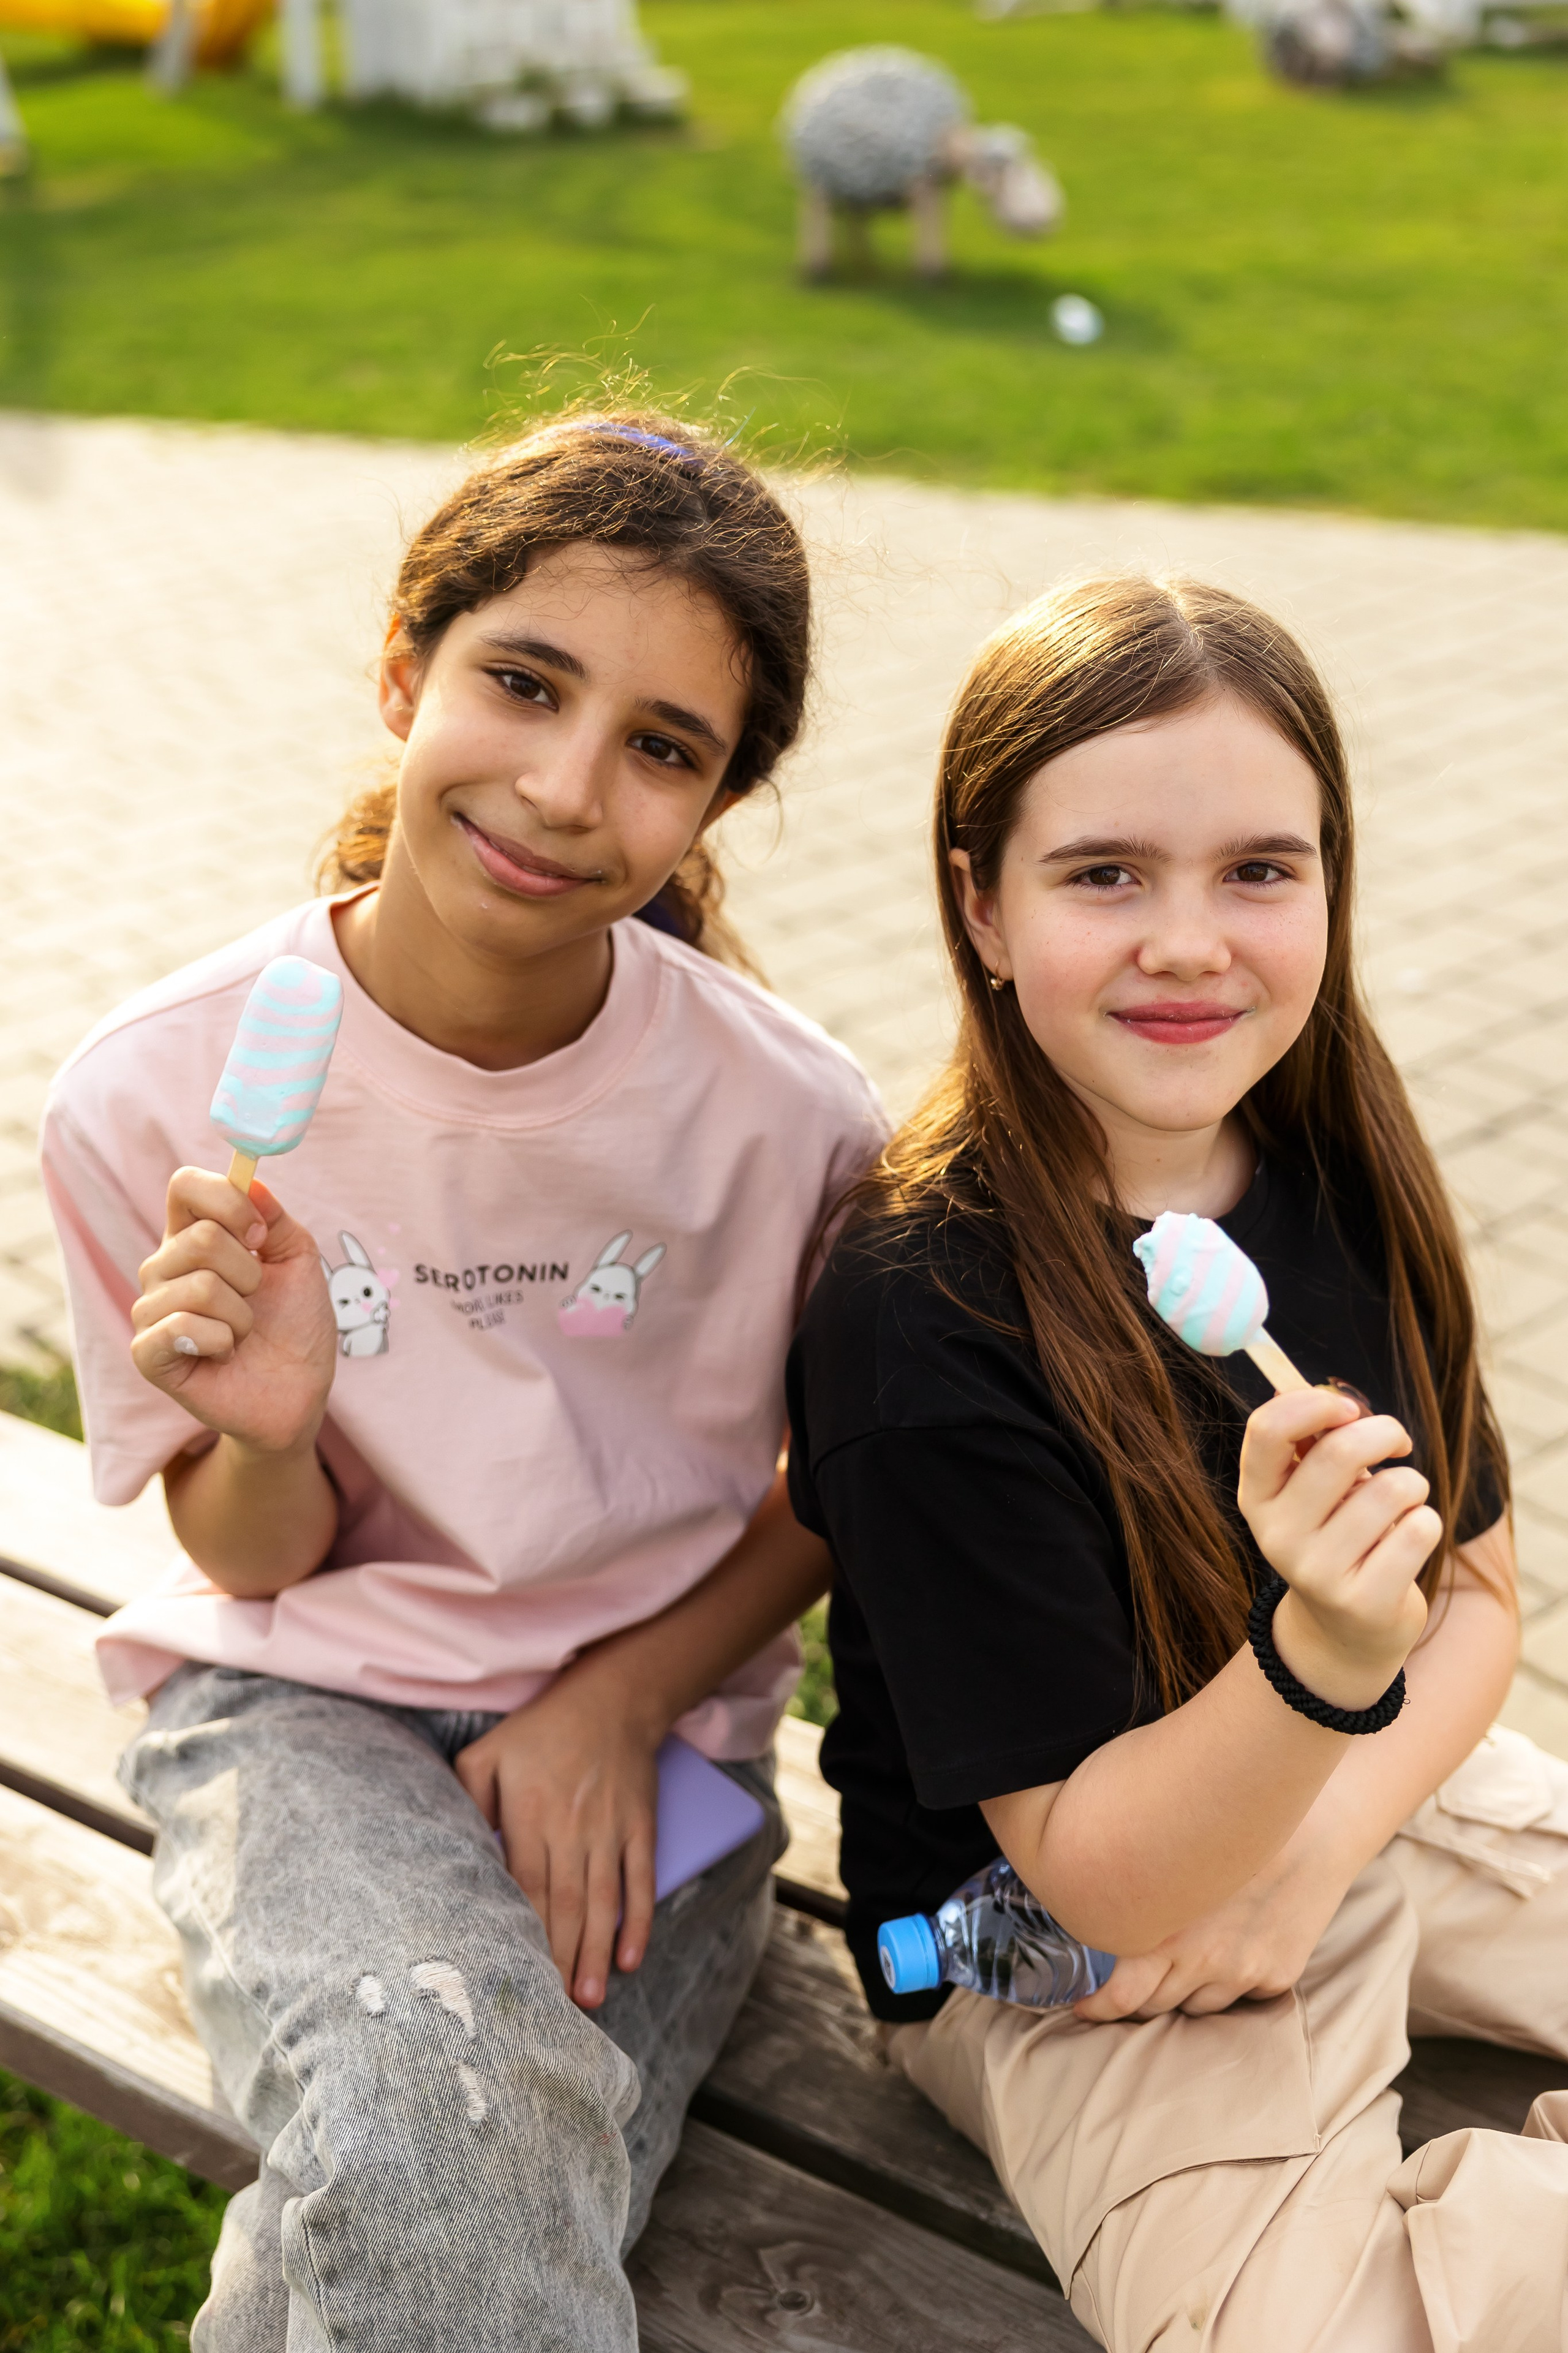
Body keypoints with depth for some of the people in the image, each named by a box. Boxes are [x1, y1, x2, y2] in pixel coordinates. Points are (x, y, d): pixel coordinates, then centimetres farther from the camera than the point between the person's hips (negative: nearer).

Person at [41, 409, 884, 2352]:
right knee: (420, 2102, -31)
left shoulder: (785, 1116, -15)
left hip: (652, 1728, 1)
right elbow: (252, 1561, -3)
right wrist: (265, 1439, -25)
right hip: (306, 1703, 0)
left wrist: (618, 1696, -10)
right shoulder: (158, 1098, -15)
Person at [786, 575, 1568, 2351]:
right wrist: (1319, 1658, -38)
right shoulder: (920, 1319, -25)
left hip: (1377, 1795, 6)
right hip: (1043, 1939, -5)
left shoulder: (1347, 1172, -6)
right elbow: (1091, 1870, -20)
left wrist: (1312, 1847, -13)